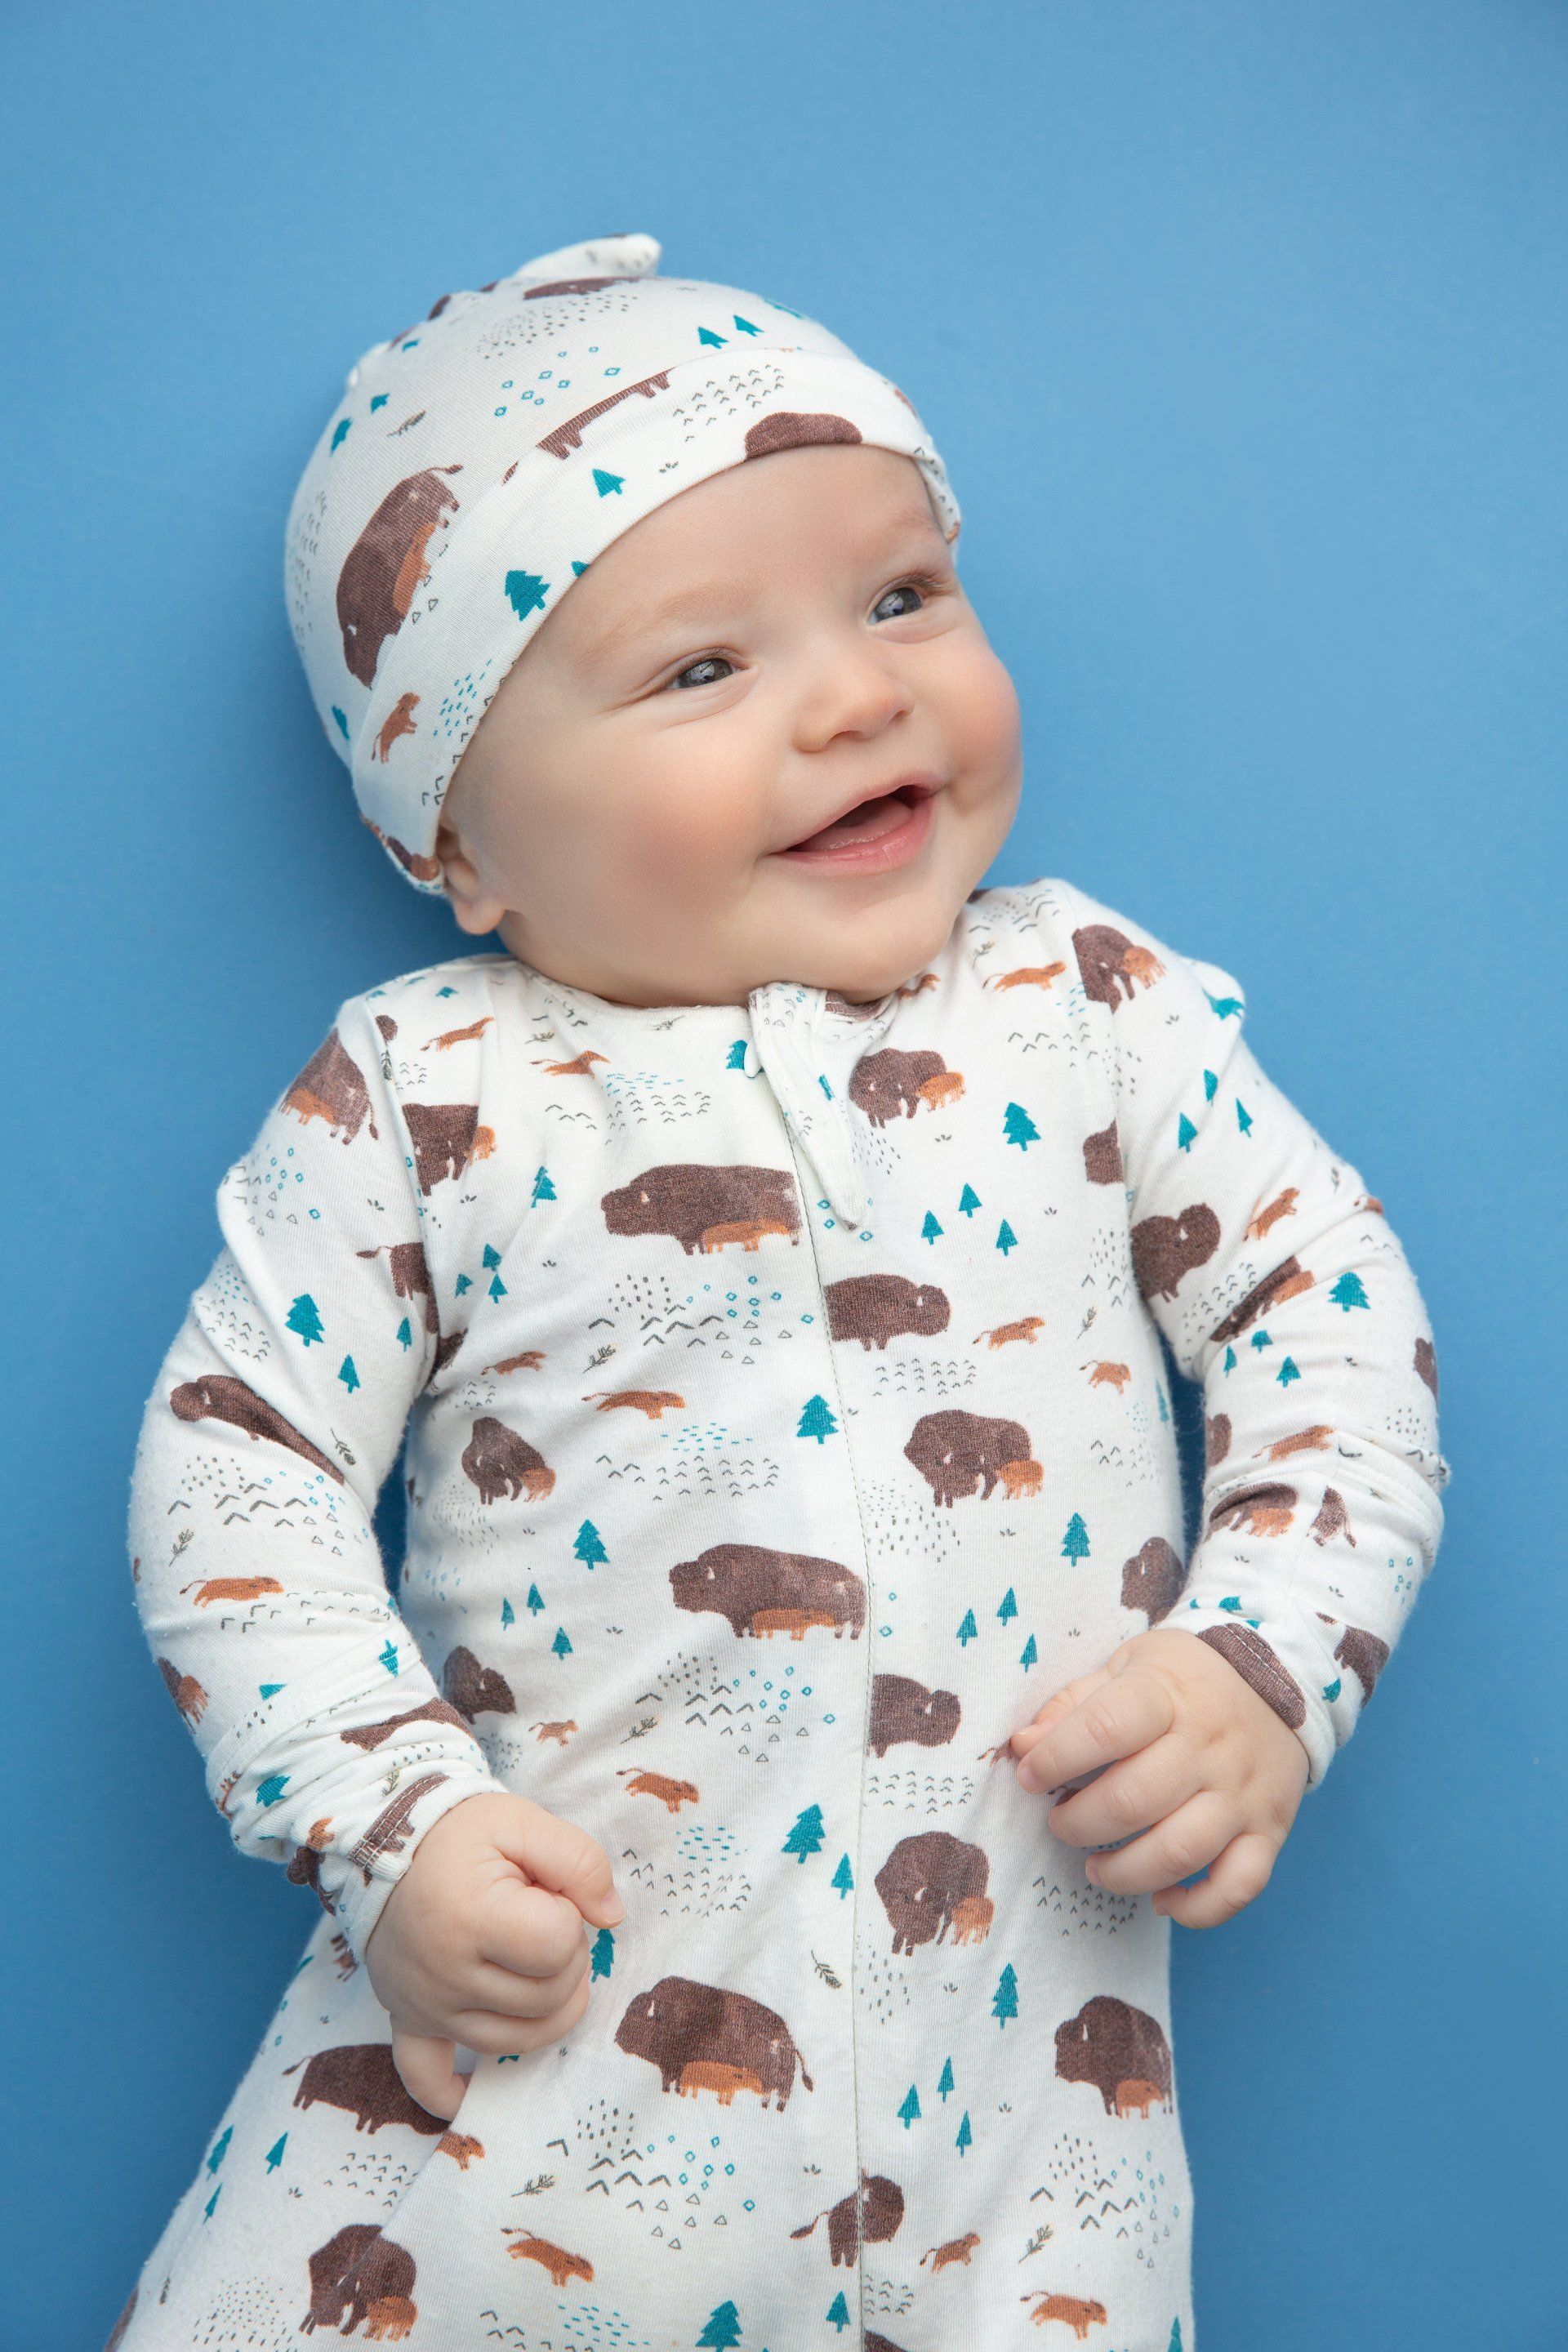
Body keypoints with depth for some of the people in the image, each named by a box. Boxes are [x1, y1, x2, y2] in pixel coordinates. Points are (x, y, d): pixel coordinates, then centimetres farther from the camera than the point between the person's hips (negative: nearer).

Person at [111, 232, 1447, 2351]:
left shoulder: (1091, 1007, 5)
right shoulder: (418, 1095, 1)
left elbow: (1333, 1316, 7)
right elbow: (237, 1457, 2)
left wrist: (1267, 1667, -7)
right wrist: (393, 1819, -10)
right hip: (525, 1999, 0)